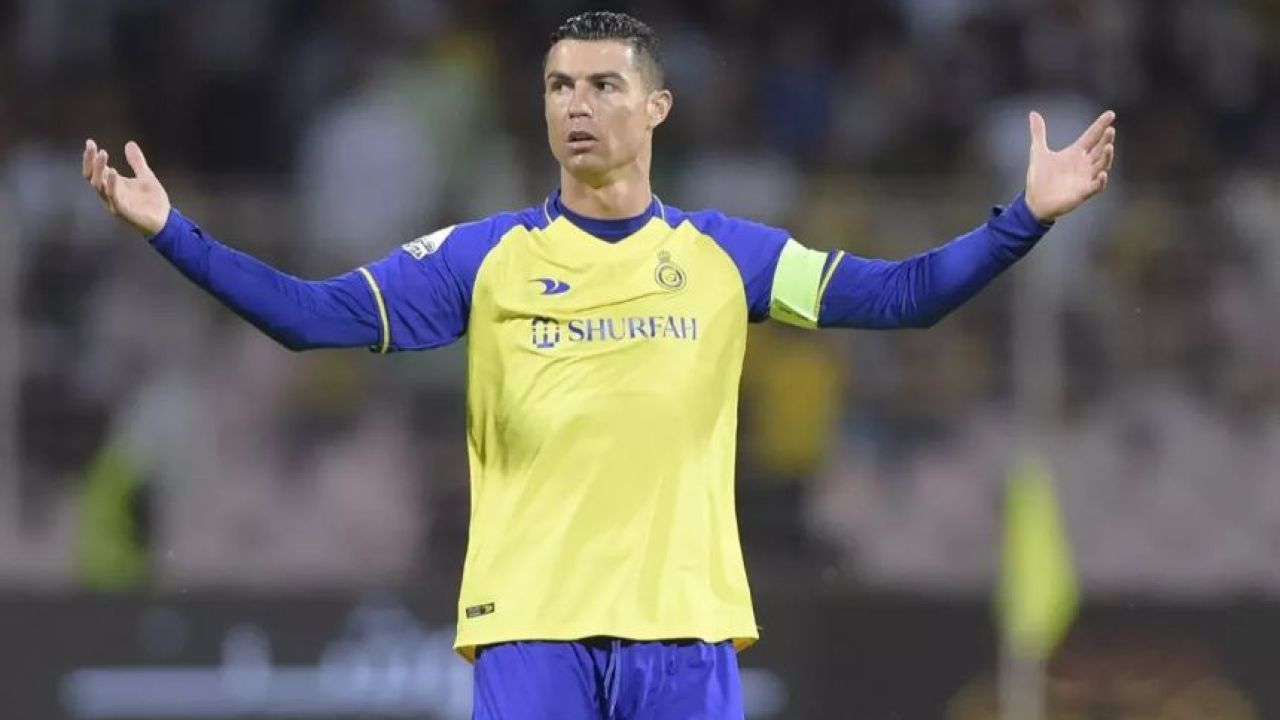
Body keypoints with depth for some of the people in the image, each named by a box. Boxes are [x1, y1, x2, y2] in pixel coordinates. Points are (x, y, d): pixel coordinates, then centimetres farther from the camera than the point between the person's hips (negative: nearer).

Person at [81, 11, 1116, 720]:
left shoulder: (727, 256, 7)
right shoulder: (484, 257, 4)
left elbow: (903, 295, 4)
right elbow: (318, 317, -1)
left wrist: (1028, 217, -7)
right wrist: (171, 231, -10)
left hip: (685, 626, 1)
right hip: (532, 626, -1)